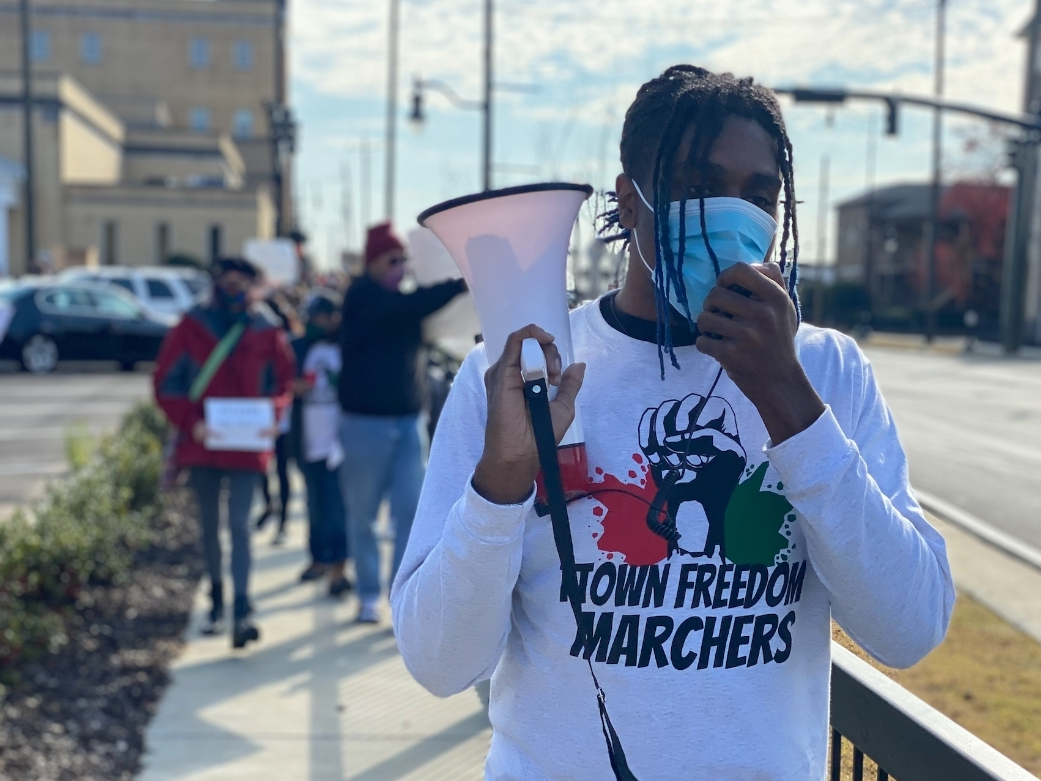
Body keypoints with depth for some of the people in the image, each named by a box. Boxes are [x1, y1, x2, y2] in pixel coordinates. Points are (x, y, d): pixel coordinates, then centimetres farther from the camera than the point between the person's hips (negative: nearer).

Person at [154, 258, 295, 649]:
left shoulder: (268, 333, 1)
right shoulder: (191, 327, 0)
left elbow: (284, 384, 9)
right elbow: (166, 382, -1)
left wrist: (272, 415, -12)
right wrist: (191, 422, -15)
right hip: (202, 444, 2)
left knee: (240, 524, -9)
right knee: (209, 524, 13)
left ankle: (242, 611, -13)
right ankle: (217, 600, 29)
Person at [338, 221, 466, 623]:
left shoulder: (400, 299, 13)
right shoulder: (362, 295, -9)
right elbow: (405, 307, -27)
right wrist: (458, 284, -34)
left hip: (408, 420, 6)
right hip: (367, 421, -6)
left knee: (412, 510, -1)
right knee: (363, 514, 4)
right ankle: (369, 595, 16)